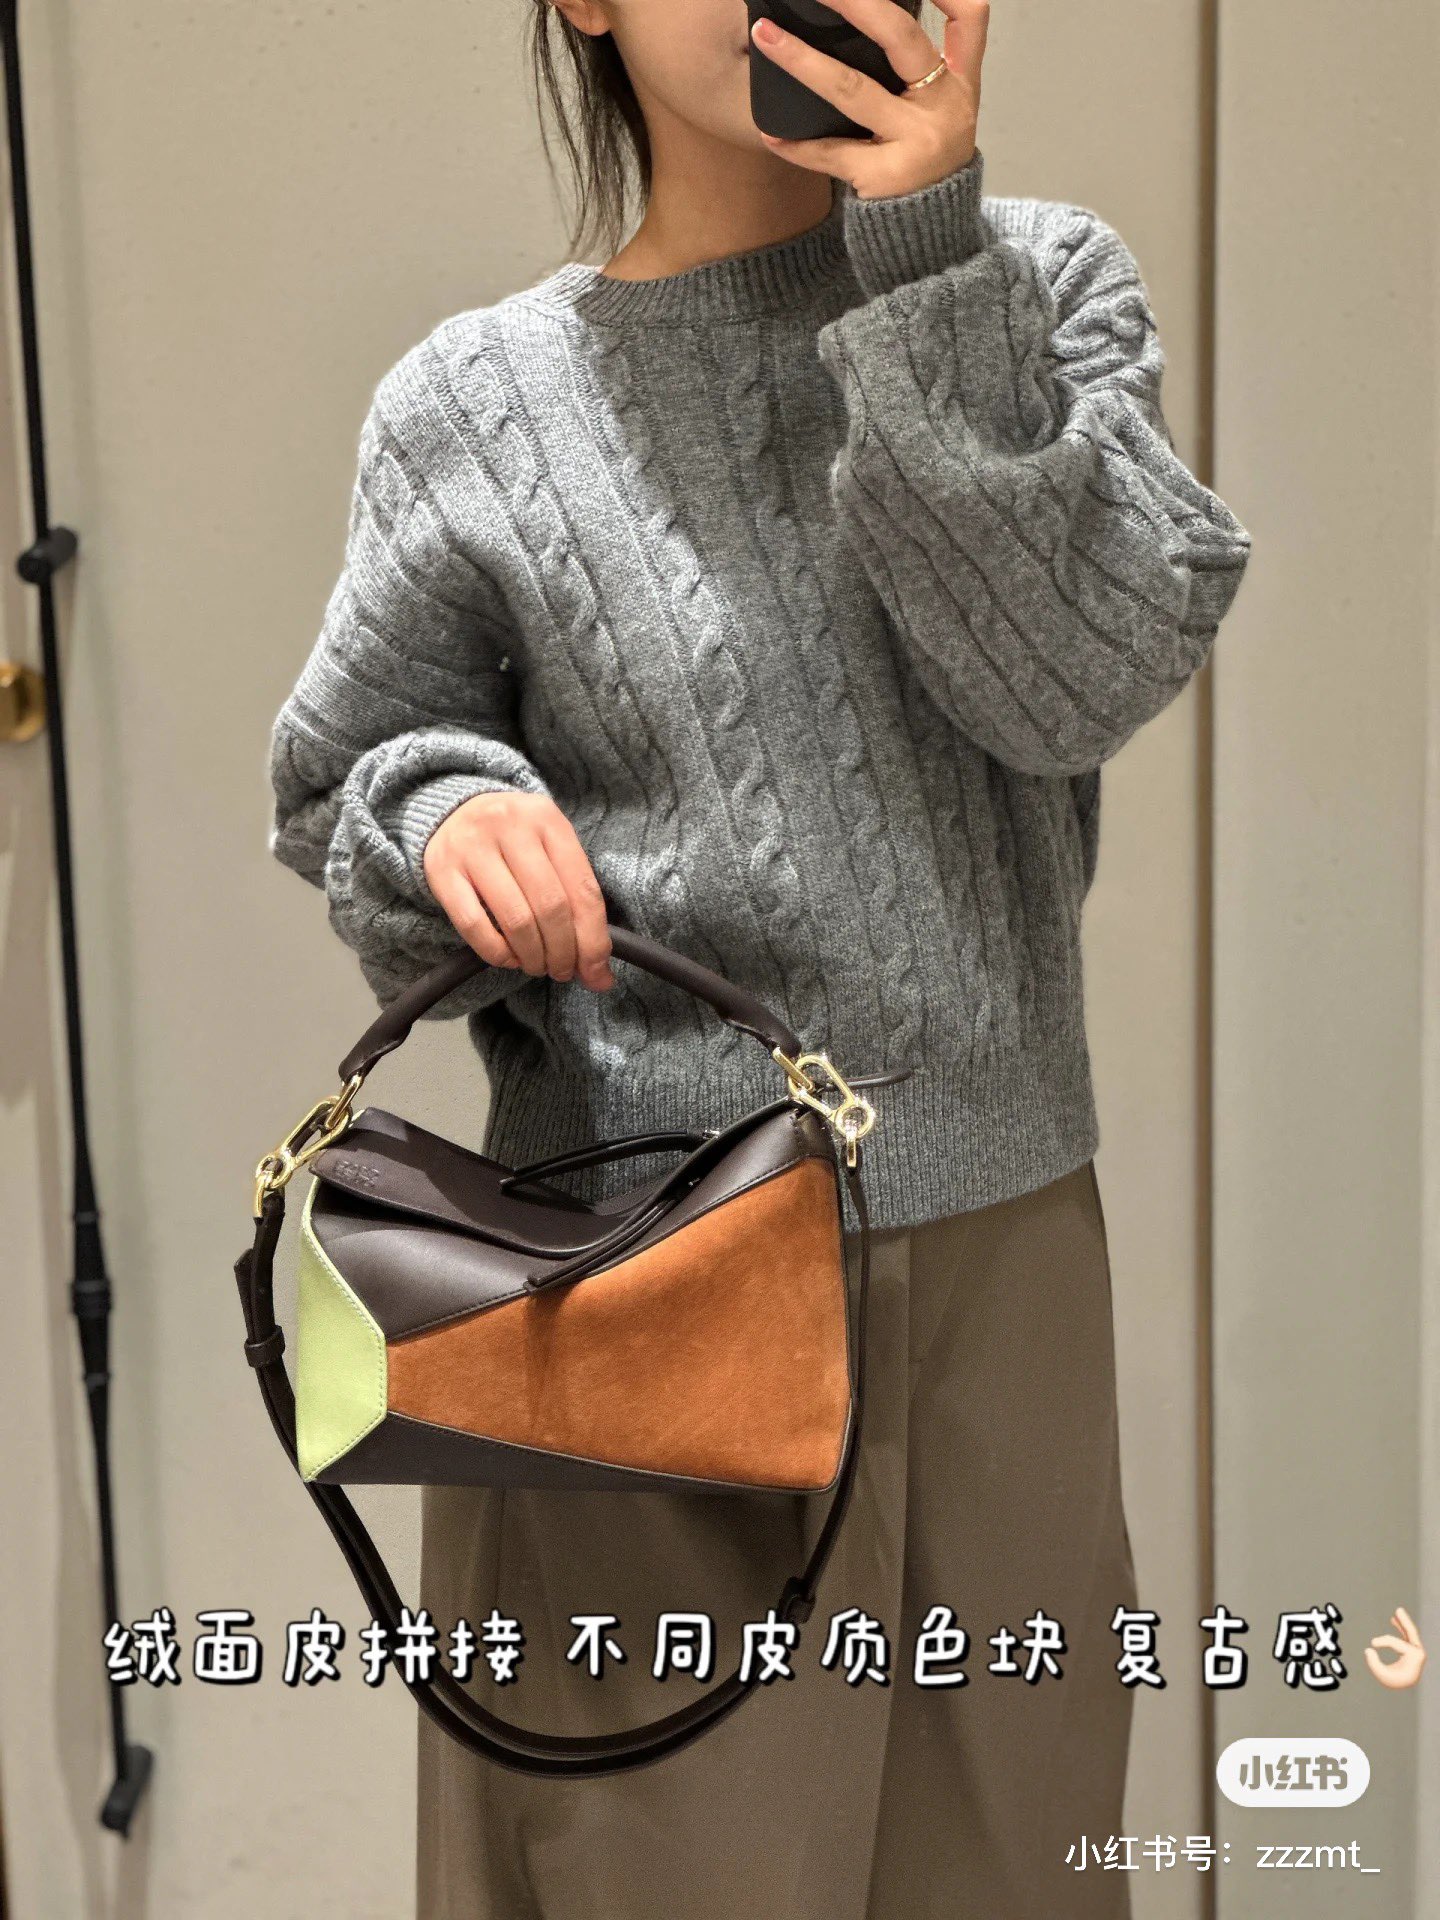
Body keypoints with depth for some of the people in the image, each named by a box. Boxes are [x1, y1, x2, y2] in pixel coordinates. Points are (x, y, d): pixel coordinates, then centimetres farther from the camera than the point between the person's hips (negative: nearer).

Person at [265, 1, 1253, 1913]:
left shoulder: (1046, 280, 3)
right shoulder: (474, 402, 0)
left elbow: (1091, 675, -12)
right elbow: (345, 804, 7)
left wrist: (931, 263, -18)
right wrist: (442, 816, -16)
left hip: (1000, 1244, 2)